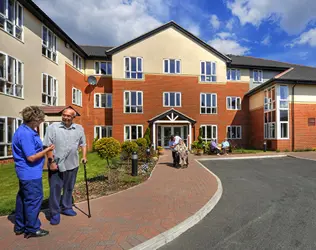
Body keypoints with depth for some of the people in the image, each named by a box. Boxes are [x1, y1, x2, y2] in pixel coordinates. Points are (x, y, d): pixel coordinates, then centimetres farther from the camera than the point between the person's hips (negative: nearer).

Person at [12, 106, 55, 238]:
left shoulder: (27, 130, 7)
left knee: (23, 198, 20)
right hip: (31, 173, -10)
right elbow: (31, 157, -25)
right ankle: (32, 229, 20)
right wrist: (47, 150, -15)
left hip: (26, 172, 10)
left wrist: (45, 150, 13)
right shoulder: (25, 134, -25)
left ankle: (20, 226, 36)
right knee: (33, 200, 4)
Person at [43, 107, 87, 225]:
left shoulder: (79, 128, 3)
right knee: (55, 189, 6)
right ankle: (55, 213, 22)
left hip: (72, 164, 4)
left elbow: (83, 144, 12)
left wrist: (84, 156, 4)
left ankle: (66, 208, 36)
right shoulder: (53, 127, -7)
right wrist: (51, 161, -13)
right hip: (56, 164, -3)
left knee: (69, 188, 17)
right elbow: (48, 146, -9)